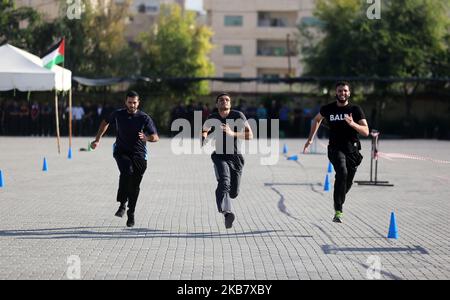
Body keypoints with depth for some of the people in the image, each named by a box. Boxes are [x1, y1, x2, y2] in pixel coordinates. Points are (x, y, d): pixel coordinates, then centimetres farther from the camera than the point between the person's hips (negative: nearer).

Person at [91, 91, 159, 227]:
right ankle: (122, 204, -25)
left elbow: (156, 137, -7)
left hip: (139, 155, 0)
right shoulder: (118, 114, 0)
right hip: (121, 152, 0)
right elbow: (106, 122, 20)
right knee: (127, 171, -31)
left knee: (134, 186, 2)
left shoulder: (145, 118, -5)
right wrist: (97, 139, 17)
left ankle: (131, 214, 21)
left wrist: (147, 138, -29)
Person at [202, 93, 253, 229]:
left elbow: (250, 135, -13)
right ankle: (227, 213, -44)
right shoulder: (212, 118, 0)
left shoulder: (238, 116, -7)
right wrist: (204, 137, -2)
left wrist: (232, 133, -25)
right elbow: (205, 130, 22)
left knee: (233, 193, 7)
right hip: (220, 156, -1)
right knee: (224, 182, -29)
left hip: (236, 157, 1)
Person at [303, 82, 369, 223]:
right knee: (342, 172, -29)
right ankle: (338, 211, -30)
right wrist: (310, 139, 20)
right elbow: (317, 119, 24)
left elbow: (366, 132, -8)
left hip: (352, 149, 2)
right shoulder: (328, 109, 2)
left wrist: (352, 124, -25)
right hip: (336, 148, -2)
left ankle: (338, 202, 42)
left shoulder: (355, 110, -1)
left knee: (347, 183, 10)